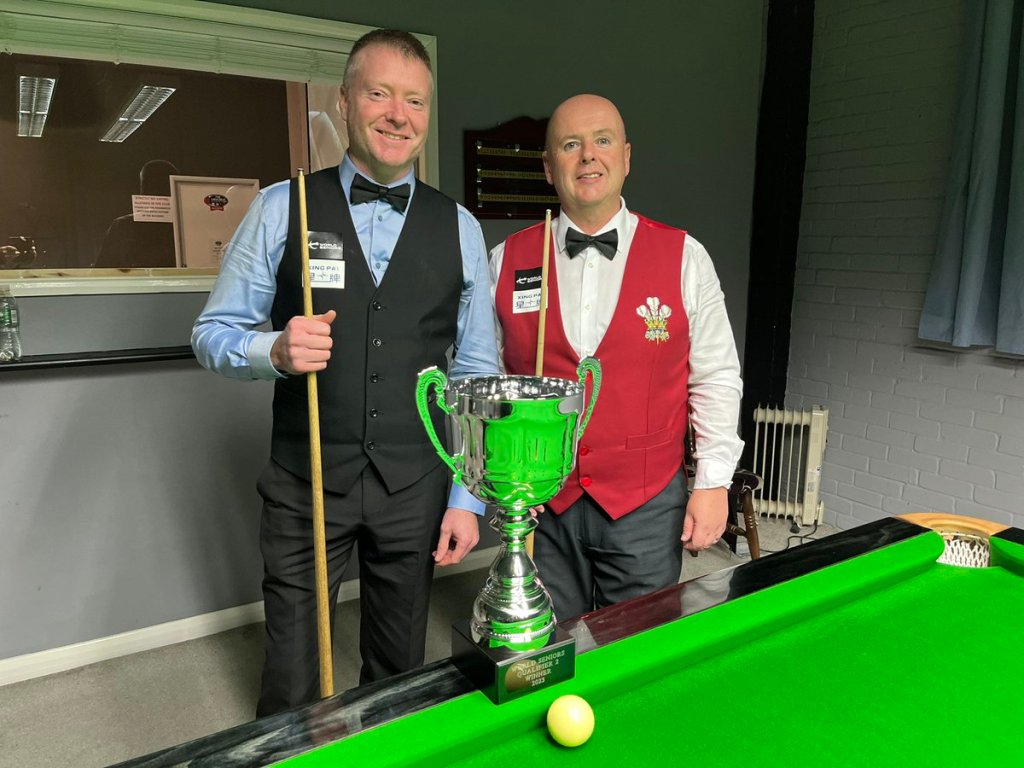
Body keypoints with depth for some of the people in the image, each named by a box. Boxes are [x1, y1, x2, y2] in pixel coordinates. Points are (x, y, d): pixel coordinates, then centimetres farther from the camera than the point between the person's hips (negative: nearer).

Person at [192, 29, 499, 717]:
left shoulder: (458, 228, 3)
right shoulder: (282, 208, -1)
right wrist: (274, 351, -20)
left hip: (415, 489, 2)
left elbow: (478, 373, 3)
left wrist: (468, 498, 0)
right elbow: (213, 332, 3)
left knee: (399, 675, 17)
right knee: (291, 690, 10)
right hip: (305, 484, -1)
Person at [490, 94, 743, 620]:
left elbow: (716, 378, 1)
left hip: (647, 503, -1)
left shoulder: (684, 258, -2)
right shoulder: (508, 261, 1)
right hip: (540, 503, 1)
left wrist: (712, 483, -2)